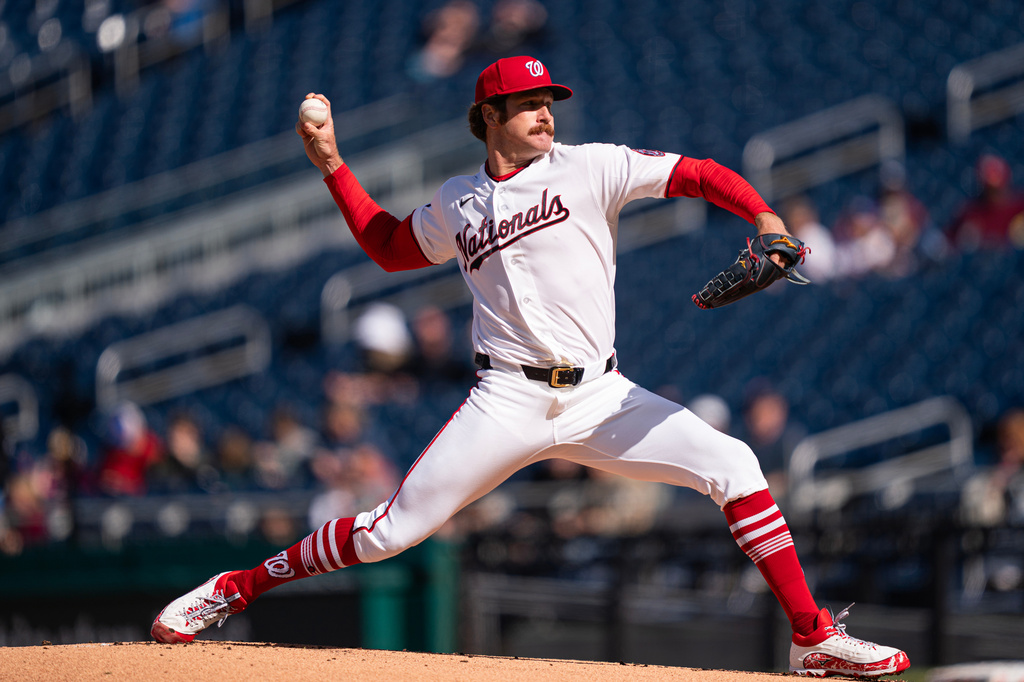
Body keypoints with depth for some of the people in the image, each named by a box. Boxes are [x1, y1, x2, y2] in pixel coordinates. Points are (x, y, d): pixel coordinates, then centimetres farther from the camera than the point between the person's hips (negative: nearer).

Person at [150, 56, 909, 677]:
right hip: (509, 400, 0)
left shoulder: (590, 168, 2)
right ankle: (235, 589, 11)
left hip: (600, 398, 0)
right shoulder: (456, 204, 11)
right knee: (389, 534, -6)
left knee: (732, 464, -17)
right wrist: (333, 166, 23)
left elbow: (698, 174, -5)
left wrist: (764, 217, -23)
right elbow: (390, 247, 28)